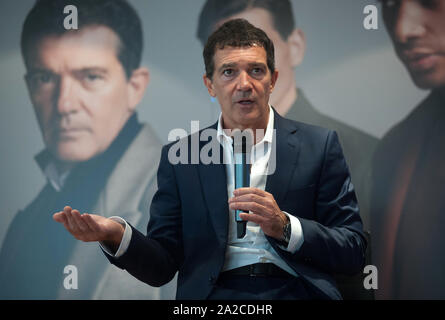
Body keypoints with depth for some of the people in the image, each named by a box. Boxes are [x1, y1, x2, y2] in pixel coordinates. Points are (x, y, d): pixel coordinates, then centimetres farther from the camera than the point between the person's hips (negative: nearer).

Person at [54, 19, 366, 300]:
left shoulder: (319, 145, 10)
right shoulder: (180, 156, 13)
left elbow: (353, 251, 8)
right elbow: (162, 267, 10)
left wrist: (284, 227, -8)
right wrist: (117, 235, -9)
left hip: (297, 290, 1)